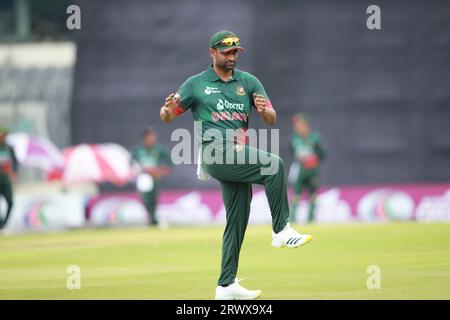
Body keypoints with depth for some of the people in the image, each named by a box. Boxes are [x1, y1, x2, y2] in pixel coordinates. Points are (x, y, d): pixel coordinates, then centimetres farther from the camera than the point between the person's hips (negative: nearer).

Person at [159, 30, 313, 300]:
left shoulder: (248, 82, 16)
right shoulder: (196, 84, 8)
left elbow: (272, 119, 8)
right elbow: (166, 116, 10)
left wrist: (264, 110, -16)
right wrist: (169, 110, -15)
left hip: (238, 156, 5)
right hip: (216, 152, -5)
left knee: (238, 221, 3)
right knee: (274, 164, -26)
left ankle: (226, 286, 7)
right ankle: (281, 231, -24)